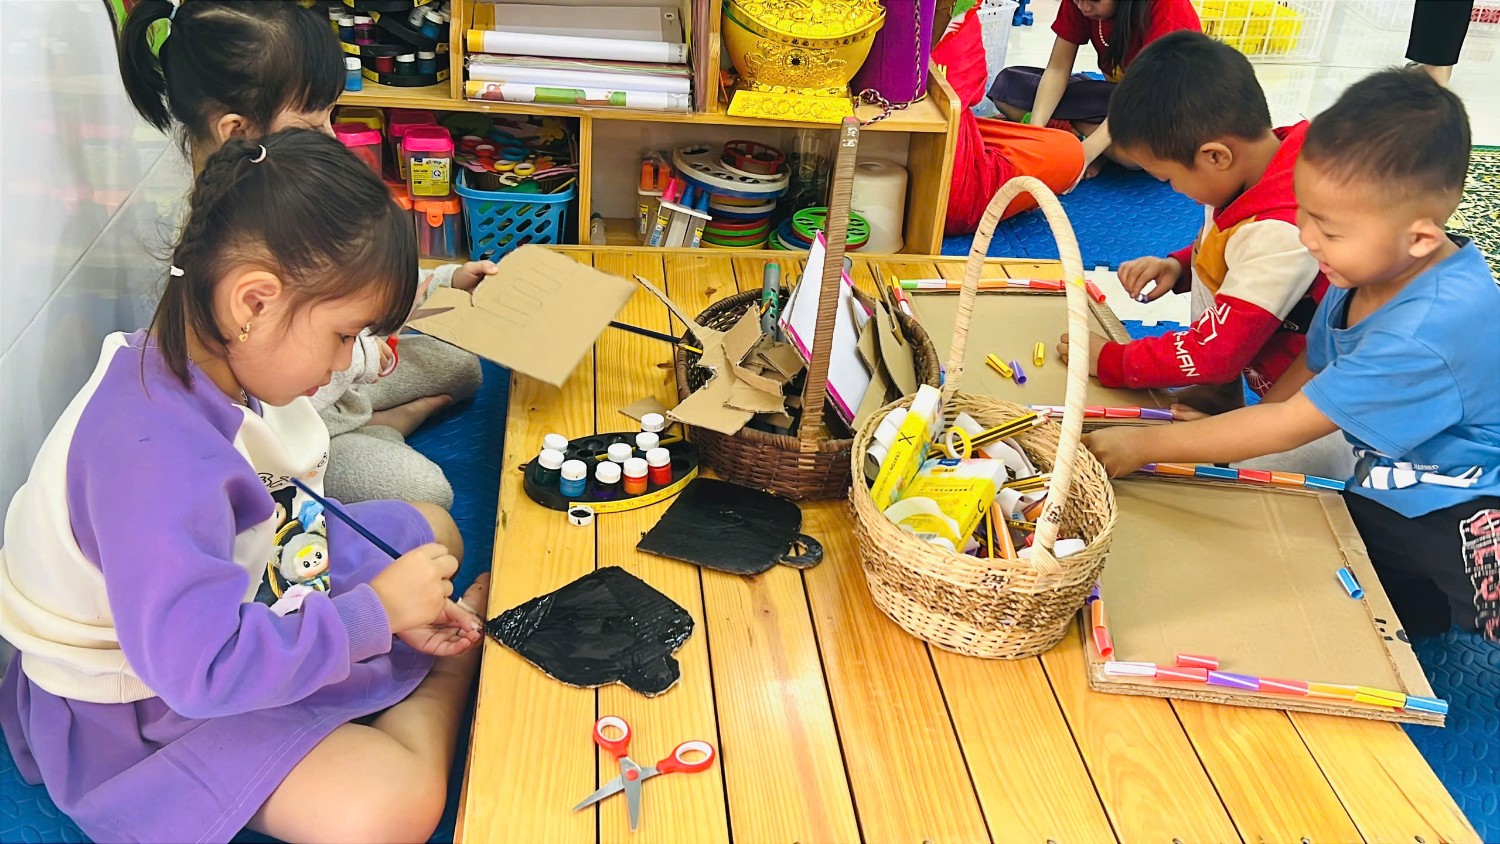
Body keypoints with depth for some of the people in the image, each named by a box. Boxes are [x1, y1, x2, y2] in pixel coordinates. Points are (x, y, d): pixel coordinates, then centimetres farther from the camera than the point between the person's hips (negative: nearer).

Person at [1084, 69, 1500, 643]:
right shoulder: (1371, 271, -5)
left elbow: (1287, 425, -24)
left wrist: (1143, 447, -19)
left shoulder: (1426, 332, -31)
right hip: (1388, 499, 9)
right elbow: (1311, 370, 10)